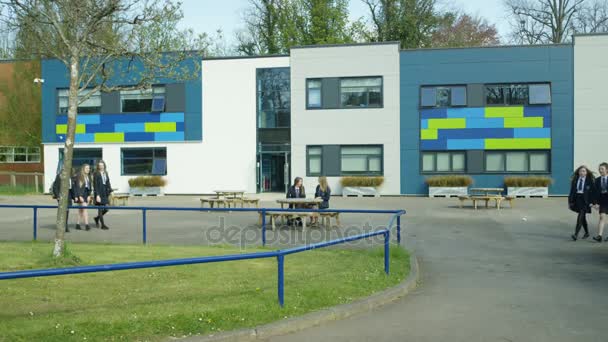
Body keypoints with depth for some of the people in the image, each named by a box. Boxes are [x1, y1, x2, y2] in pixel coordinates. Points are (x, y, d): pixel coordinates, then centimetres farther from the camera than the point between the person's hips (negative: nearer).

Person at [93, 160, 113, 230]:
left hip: (105, 193, 6)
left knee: (106, 209, 7)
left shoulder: (106, 173, 12)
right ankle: (103, 225, 3)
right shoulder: (96, 174, -6)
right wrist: (97, 195, -18)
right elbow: (95, 185, -11)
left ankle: (97, 218, 31)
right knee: (100, 209, -2)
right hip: (99, 193, -6)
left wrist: (110, 191, 5)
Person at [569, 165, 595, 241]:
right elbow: (572, 191, 8)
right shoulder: (575, 180, 6)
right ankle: (587, 233, 31)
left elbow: (593, 191, -3)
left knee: (580, 216, -14)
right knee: (582, 217, 15)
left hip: (585, 200, -4)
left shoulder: (589, 180, -3)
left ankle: (576, 234, -17)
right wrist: (570, 201, 5)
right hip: (577, 199, 4)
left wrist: (591, 202, -10)